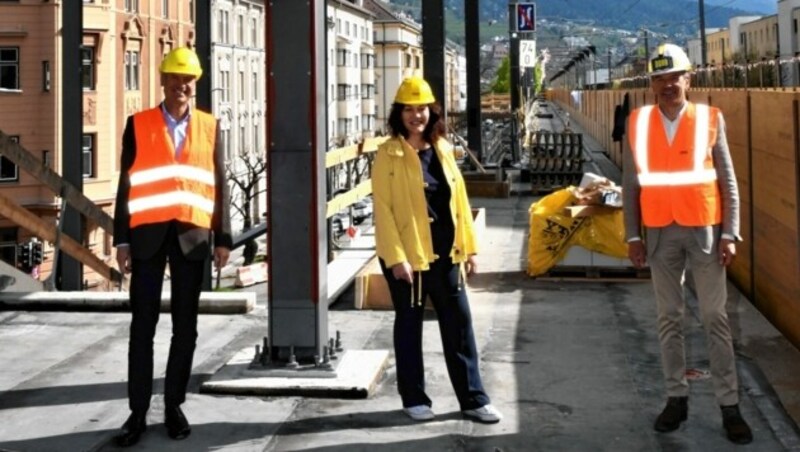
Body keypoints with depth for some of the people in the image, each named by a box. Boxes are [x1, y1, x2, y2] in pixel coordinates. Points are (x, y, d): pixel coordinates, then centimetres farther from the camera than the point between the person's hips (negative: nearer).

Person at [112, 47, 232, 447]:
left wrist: (223, 238, 1)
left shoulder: (209, 127, 8)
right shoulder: (138, 125, 4)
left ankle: (174, 406, 17)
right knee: (143, 326, 1)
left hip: (192, 235, 1)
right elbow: (126, 184, 2)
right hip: (148, 234, -1)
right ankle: (138, 411, 7)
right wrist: (121, 240, -3)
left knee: (185, 326, 7)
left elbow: (219, 185, 7)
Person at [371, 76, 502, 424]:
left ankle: (473, 399, 16)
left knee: (459, 325, 8)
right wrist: (395, 257, -19)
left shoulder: (442, 149, 8)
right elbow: (383, 209, -13)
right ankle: (414, 399, 20)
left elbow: (459, 199, 10)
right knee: (409, 327, 7)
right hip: (407, 256, -5)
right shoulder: (389, 155, -8)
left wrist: (469, 246, 7)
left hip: (445, 254, 5)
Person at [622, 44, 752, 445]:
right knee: (669, 317, 8)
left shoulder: (710, 119, -2)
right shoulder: (638, 123, 2)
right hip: (660, 233, 2)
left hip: (703, 230, -2)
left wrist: (729, 234, -7)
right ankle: (676, 398, 18)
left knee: (715, 318, 2)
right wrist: (633, 236, 0)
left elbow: (727, 182, -1)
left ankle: (729, 406, 7)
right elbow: (631, 184, 5)